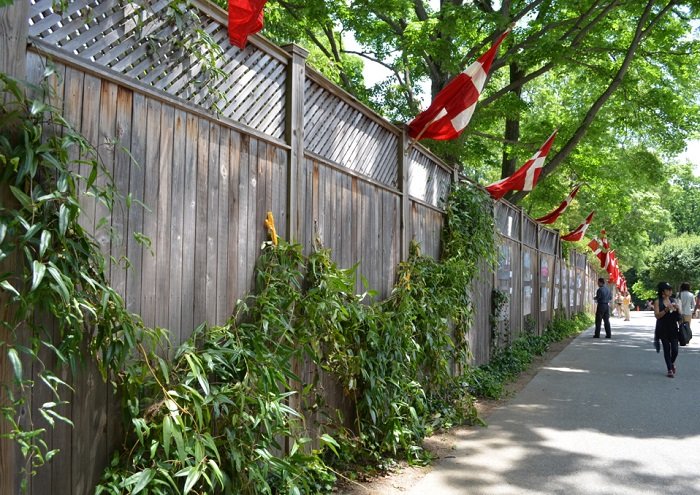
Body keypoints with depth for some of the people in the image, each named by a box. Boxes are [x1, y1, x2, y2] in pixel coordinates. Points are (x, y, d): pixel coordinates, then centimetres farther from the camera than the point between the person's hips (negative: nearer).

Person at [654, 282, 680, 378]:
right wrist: (666, 309, -23)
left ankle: (672, 363, 29)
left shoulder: (673, 300, 8)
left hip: (673, 327, 3)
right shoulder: (658, 301, -4)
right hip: (663, 329, -3)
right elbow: (657, 315, -11)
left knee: (675, 349, -2)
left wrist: (677, 309, -9)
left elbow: (678, 316, 12)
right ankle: (669, 369, 13)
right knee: (667, 349, 2)